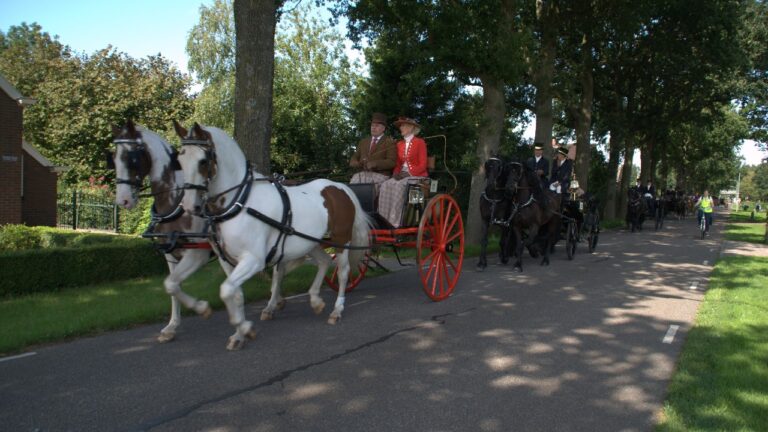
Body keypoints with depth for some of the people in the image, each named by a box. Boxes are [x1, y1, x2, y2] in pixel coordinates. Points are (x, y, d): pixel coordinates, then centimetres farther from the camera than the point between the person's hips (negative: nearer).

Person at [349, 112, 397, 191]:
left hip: (380, 175, -4)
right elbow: (353, 161, 20)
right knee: (355, 178, -27)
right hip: (362, 174, 4)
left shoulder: (389, 142, 8)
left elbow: (391, 162, -5)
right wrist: (359, 163, -4)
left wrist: (375, 164, -20)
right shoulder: (363, 141, 24)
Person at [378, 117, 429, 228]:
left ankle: (395, 221, -33)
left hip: (417, 175, -5)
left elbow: (422, 165, -10)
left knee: (399, 186, -34)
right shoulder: (400, 144, 15)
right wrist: (396, 173, -8)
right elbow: (398, 163, 14)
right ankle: (385, 219, -28)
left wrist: (408, 173, -20)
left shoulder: (420, 142, -4)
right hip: (402, 175, 6)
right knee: (386, 185, -24)